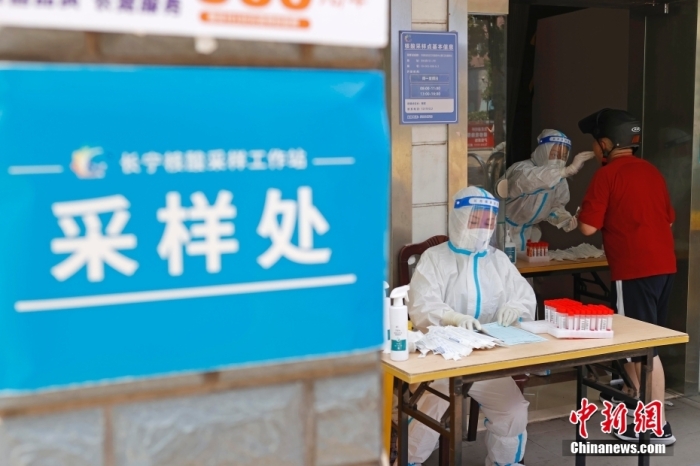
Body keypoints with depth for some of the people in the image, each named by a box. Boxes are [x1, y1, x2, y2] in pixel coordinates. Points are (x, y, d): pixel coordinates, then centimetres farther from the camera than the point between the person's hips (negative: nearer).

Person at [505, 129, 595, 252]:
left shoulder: (560, 181, -4)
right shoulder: (522, 168, -26)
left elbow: (555, 206, 7)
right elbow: (529, 180, -49)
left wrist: (565, 220, -17)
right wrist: (569, 170, -58)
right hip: (505, 229, -6)